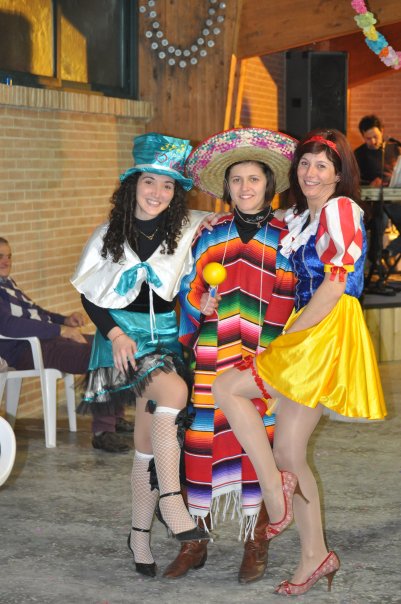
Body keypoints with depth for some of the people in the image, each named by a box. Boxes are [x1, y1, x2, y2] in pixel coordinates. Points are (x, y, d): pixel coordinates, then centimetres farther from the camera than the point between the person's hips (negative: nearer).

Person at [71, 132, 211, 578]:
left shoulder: (189, 230, 2)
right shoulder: (109, 236, 3)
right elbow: (88, 293, 6)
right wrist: (114, 334, -6)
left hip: (166, 333, 2)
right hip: (123, 332, -2)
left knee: (150, 432, -4)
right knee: (172, 388, -31)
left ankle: (140, 535, 8)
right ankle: (170, 500, -28)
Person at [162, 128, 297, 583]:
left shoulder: (285, 238, 6)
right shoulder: (210, 235, 12)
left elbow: (292, 302, 6)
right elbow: (188, 288, 14)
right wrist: (200, 303, -6)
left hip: (264, 358, -1)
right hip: (212, 356, 2)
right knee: (203, 439, 0)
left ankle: (256, 544, 14)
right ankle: (195, 542, 12)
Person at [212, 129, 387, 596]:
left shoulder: (340, 209, -7)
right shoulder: (299, 217, 20)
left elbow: (335, 283, -15)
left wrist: (293, 331, -12)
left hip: (327, 334, -9)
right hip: (305, 335, 9)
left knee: (226, 387, -13)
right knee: (289, 453, 7)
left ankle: (273, 486, -8)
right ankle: (315, 556, 15)